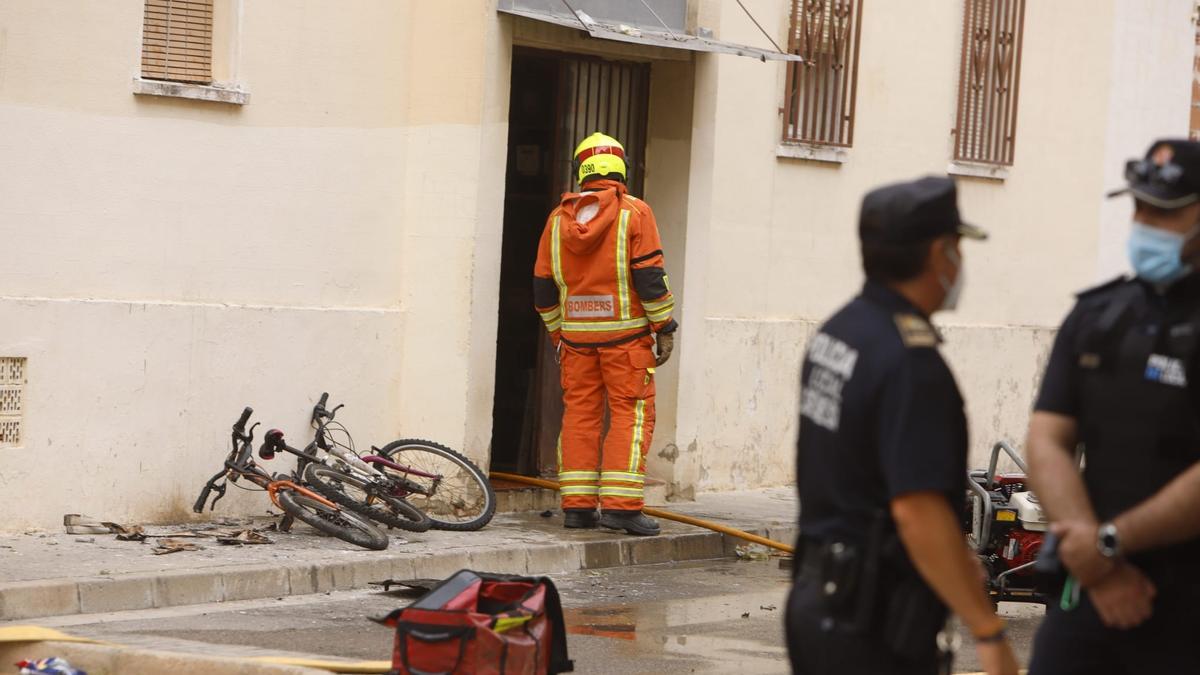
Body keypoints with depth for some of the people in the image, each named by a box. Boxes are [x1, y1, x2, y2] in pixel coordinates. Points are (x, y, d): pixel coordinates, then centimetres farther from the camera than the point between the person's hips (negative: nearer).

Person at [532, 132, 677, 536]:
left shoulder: (558, 218, 8)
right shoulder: (634, 213, -5)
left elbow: (543, 286, 11)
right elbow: (650, 276, -10)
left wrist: (557, 334, 22)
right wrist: (664, 329, -3)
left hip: (576, 334, 4)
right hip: (625, 334, -4)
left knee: (580, 415, 9)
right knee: (631, 414, -2)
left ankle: (577, 506, 7)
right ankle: (620, 505, -10)